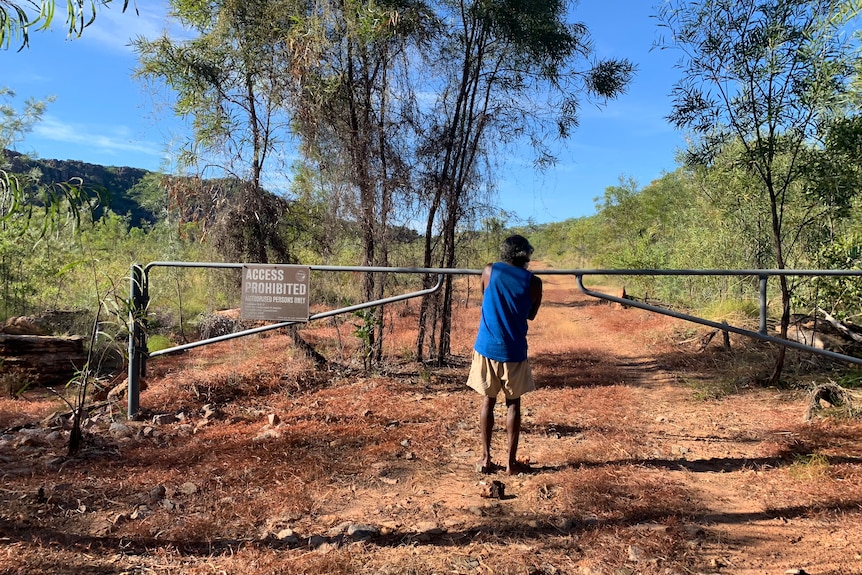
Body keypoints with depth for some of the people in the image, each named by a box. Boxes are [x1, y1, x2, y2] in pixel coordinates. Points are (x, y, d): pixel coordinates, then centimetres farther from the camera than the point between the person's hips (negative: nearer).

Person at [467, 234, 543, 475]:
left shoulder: (489, 271, -2)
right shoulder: (533, 282, -4)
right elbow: (531, 315, 10)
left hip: (487, 348, 1)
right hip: (513, 351, -1)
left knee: (487, 401, 11)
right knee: (513, 404, 10)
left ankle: (486, 459, 15)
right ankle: (511, 462, 15)